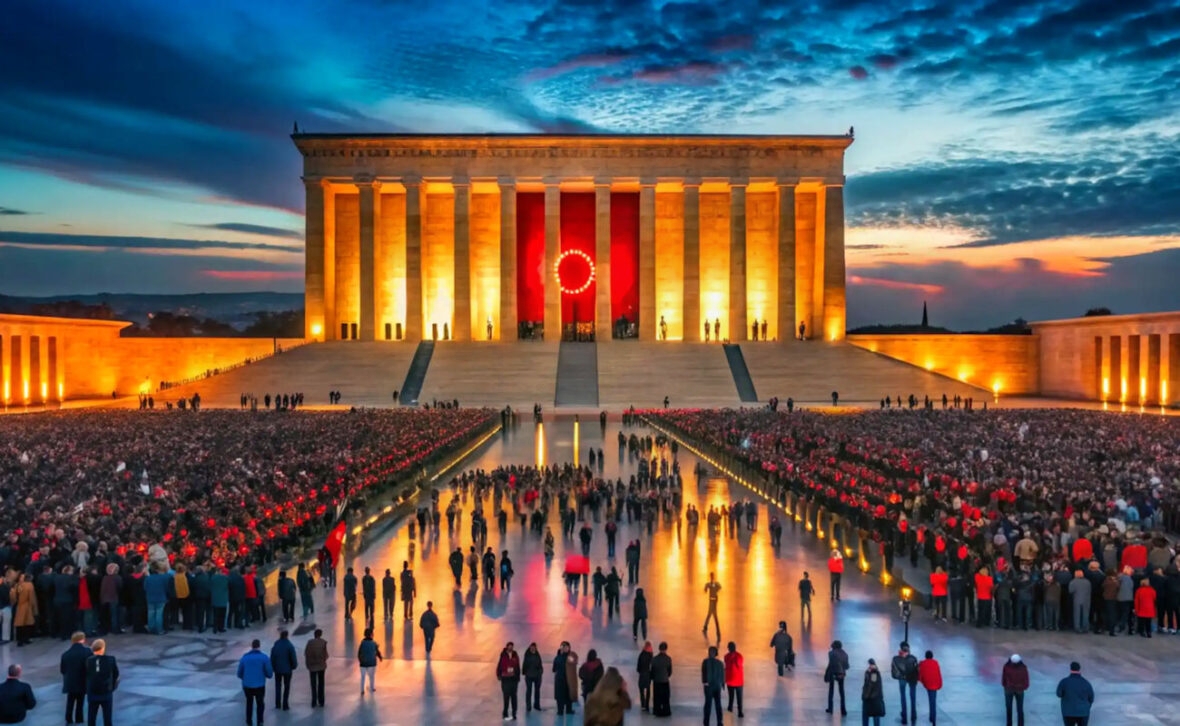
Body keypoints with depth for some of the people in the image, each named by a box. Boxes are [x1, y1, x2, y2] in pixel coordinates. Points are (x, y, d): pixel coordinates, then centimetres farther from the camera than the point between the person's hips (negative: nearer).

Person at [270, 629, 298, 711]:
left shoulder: (275, 646, -4)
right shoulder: (290, 646, -15)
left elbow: (272, 658, -1)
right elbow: (293, 658, -12)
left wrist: (273, 668, 10)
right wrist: (294, 666, 5)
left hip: (277, 670, 3)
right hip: (287, 670, -3)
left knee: (278, 686, 15)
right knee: (286, 687, 8)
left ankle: (278, 705, 16)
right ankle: (285, 706, 8)